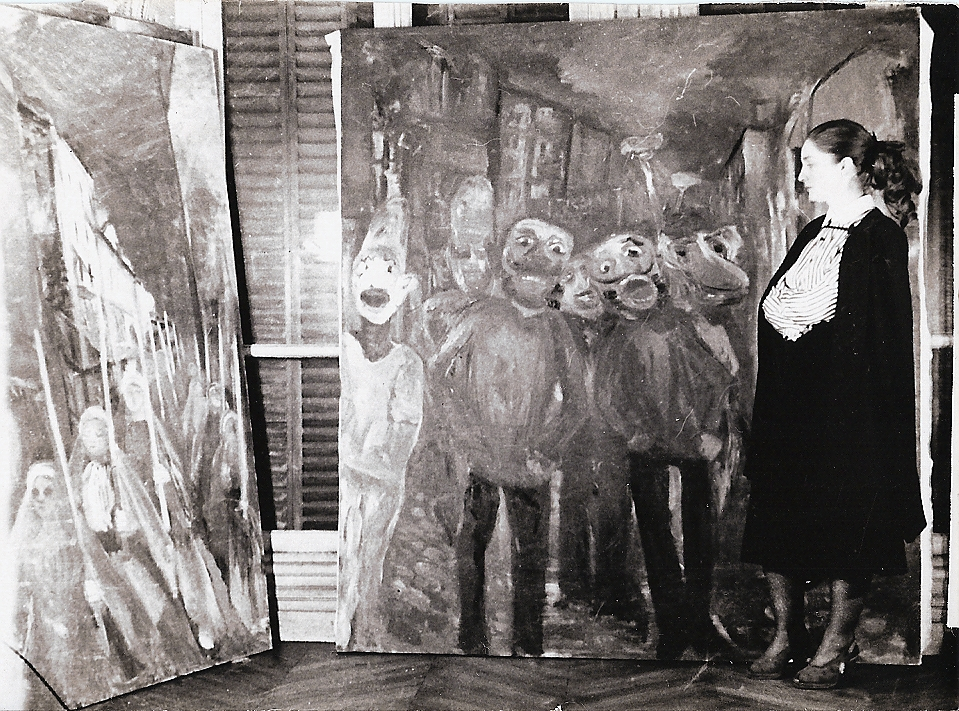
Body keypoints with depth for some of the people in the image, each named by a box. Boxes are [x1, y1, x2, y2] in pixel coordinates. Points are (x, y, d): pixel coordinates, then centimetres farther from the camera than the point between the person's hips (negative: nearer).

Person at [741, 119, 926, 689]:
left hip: (848, 409, -7)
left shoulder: (879, 236, -9)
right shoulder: (815, 233, 14)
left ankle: (837, 647, 17)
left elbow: (882, 335, -14)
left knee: (846, 529, 3)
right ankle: (788, 634, 22)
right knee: (777, 520, 9)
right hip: (790, 405, 8)